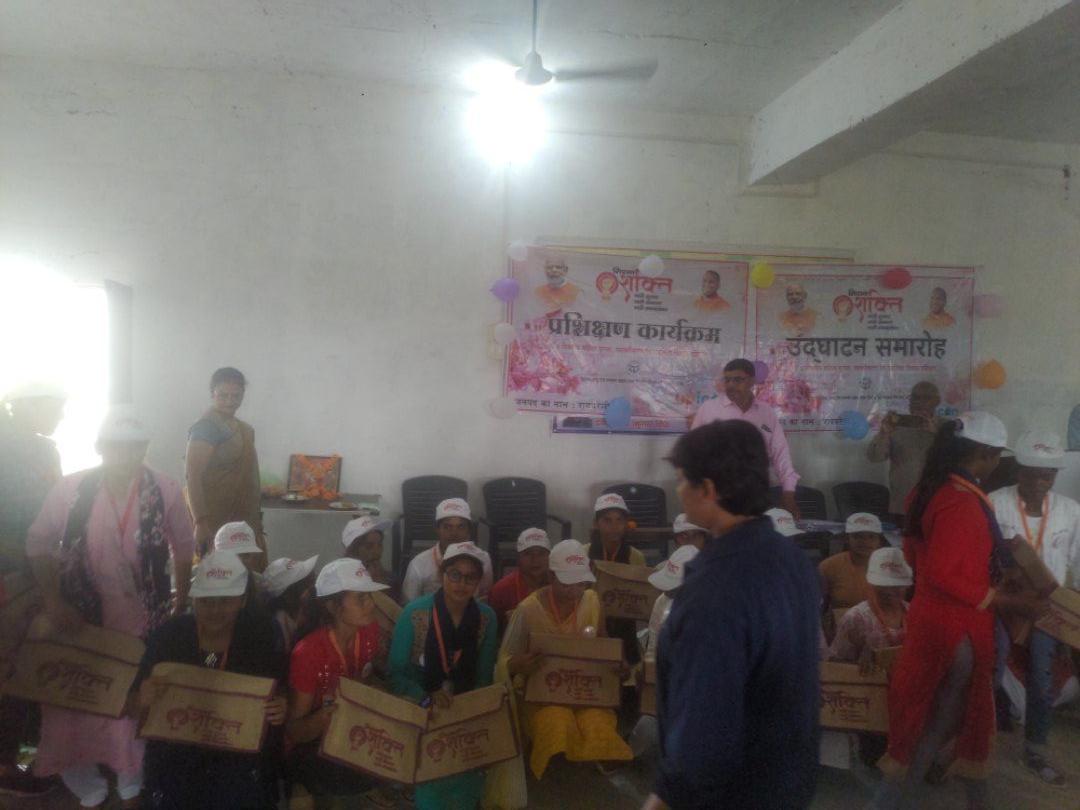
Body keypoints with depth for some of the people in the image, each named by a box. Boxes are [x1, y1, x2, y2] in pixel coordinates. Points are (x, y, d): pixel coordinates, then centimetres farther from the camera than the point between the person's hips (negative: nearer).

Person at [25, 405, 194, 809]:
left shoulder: (165, 491, -10)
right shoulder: (69, 488, -10)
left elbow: (183, 549, 1)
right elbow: (39, 544, 0)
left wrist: (181, 601, 5)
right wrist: (52, 600, -8)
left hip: (143, 623, 0)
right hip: (80, 618, 1)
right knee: (77, 704, 9)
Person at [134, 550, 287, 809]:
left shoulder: (262, 636, -5)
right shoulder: (167, 635, -4)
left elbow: (283, 695, 3)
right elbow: (136, 703, 2)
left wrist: (281, 711, -18)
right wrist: (144, 700, -19)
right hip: (174, 756, 1)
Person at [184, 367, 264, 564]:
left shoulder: (245, 429, 13)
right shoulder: (206, 427, -13)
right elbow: (192, 476, -20)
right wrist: (201, 522, -26)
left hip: (245, 522, 8)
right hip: (217, 524, -8)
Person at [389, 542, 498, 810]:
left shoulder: (486, 618, -3)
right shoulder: (415, 613, -12)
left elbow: (483, 677, 5)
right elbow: (396, 674, -9)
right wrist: (428, 699, -24)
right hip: (419, 708, -2)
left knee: (471, 766, -15)